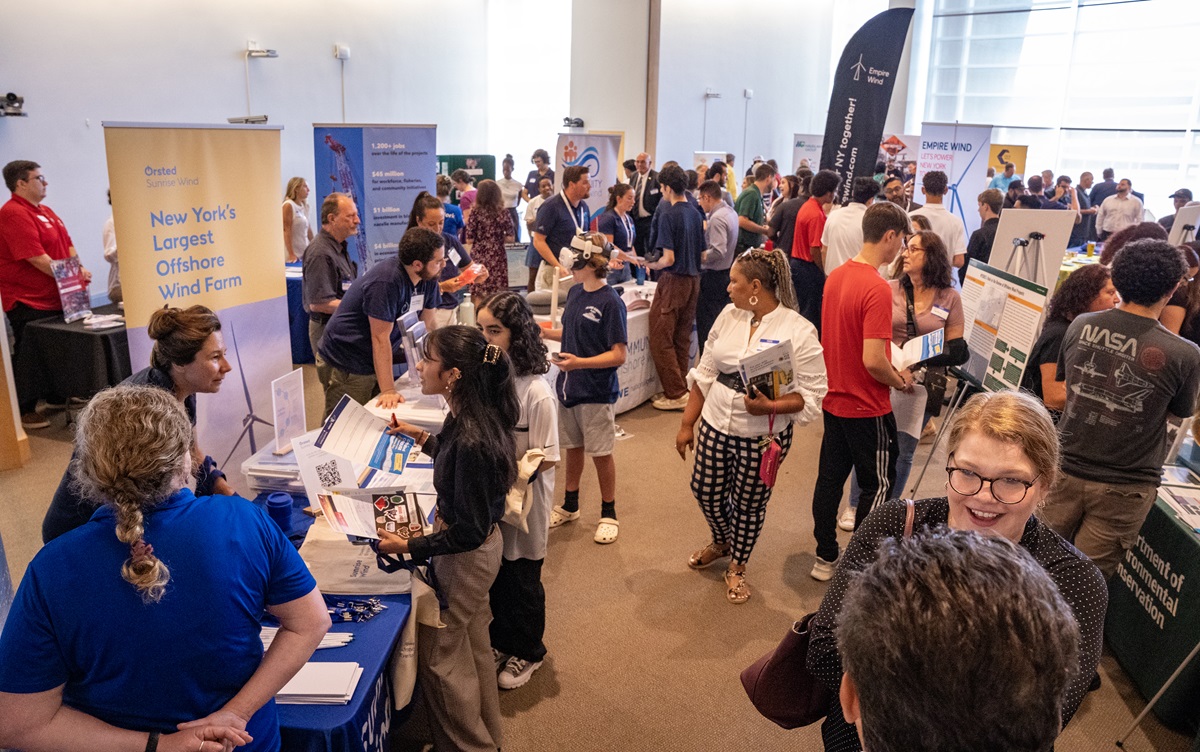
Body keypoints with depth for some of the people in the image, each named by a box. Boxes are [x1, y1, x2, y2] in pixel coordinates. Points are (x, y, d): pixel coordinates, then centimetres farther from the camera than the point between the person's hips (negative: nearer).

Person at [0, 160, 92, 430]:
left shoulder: (46, 211, 14)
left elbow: (67, 245, 14)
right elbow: (35, 257, -23)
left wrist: (79, 270, -4)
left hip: (54, 298, 9)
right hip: (29, 301, -9)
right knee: (30, 355, -2)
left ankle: (55, 396, 33)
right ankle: (24, 411, 8)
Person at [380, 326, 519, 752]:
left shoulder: (471, 440, -34)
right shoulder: (471, 415, -7)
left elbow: (468, 533, -26)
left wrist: (407, 547, -22)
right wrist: (420, 437, 13)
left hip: (465, 557, -9)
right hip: (479, 546, 9)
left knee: (438, 656, 12)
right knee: (473, 647, 26)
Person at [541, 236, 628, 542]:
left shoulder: (610, 302, -19)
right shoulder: (575, 292, 3)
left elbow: (619, 355, -20)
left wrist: (580, 362, -29)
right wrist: (543, 332, 3)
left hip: (597, 391, -7)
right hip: (569, 387, 7)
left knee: (601, 453, 7)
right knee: (572, 447, 19)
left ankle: (608, 514, 24)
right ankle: (570, 506, 36)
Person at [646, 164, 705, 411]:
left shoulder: (669, 214, -14)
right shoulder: (695, 214, 8)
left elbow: (669, 258, -19)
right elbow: (702, 253, 13)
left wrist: (651, 265, -2)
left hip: (674, 281, -8)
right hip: (693, 280, 8)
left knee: (661, 340, -1)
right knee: (682, 339, 14)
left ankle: (676, 394, 0)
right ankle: (682, 388, 20)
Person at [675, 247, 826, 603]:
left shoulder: (799, 331, -15)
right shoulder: (729, 316, 0)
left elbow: (812, 394, -13)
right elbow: (704, 373, 6)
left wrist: (771, 406, -29)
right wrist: (686, 424, 7)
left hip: (763, 436, -4)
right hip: (715, 425, 5)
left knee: (749, 503, 12)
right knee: (706, 491, 16)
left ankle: (737, 567, 38)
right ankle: (720, 543, 48)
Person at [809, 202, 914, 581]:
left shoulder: (836, 276, 2)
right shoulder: (877, 289, -23)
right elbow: (873, 361, -27)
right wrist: (901, 381, -9)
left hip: (833, 400, 8)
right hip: (867, 407, -8)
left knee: (830, 477, 15)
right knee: (878, 484, 9)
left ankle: (825, 558, 29)